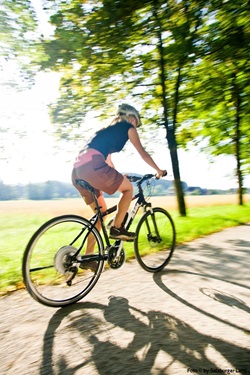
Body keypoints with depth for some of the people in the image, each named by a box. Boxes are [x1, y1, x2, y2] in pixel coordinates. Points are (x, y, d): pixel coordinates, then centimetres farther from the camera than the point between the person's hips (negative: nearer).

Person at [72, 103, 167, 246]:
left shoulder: (109, 129, 36)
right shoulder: (128, 127, 14)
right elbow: (143, 153, 15)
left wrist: (117, 176, 53)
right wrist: (159, 170, 27)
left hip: (78, 169, 8)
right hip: (92, 164, -8)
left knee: (102, 211, 17)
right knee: (128, 188, 11)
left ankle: (88, 255, 20)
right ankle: (116, 228, 6)